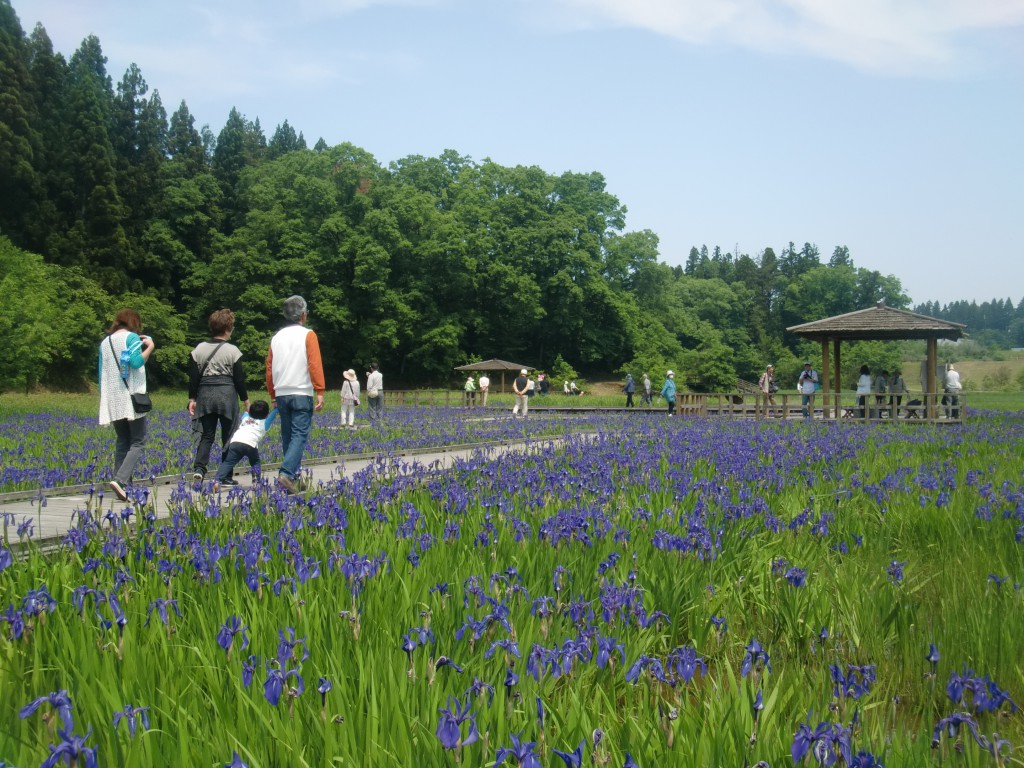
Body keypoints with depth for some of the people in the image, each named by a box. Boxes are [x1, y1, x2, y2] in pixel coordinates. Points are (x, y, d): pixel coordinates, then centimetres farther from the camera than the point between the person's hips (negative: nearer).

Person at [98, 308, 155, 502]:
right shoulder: (132, 337, -3)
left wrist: (103, 397, 23)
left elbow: (101, 371, 18)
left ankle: (123, 485, 4)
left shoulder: (104, 342, 16)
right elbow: (136, 362, -17)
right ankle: (121, 480, -23)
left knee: (122, 442, 12)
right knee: (137, 442, -4)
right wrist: (149, 347, -2)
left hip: (112, 400, 6)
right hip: (131, 398, -6)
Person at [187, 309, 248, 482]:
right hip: (227, 394, -3)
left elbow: (193, 377, 5)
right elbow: (239, 378, -3)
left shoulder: (199, 349, 5)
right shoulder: (232, 350, -6)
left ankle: (199, 468, -11)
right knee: (228, 436, 5)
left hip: (205, 394, 3)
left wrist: (192, 399, 11)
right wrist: (246, 400, 6)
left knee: (206, 435, 9)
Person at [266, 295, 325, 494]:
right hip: (302, 394, -5)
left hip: (281, 394, 5)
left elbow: (269, 369, 14)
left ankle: (293, 473, 18)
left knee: (287, 435, 13)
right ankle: (286, 472, -24)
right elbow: (315, 365, -13)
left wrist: (273, 395, 22)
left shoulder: (277, 337, 11)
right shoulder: (308, 335, -4)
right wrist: (320, 393, -12)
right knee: (300, 435, -8)